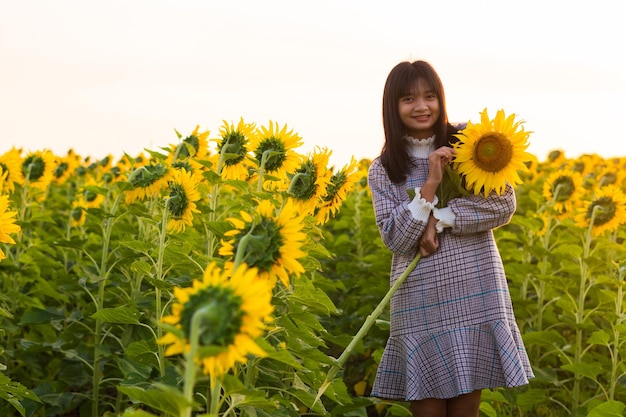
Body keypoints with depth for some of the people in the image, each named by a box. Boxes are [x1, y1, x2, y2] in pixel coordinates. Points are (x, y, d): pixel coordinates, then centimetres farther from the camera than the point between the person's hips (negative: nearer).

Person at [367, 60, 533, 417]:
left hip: (476, 290, 0)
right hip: (422, 298, 0)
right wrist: (430, 184, -15)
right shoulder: (383, 170, 4)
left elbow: (505, 206, -6)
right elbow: (396, 239, -7)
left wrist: (439, 220, -12)